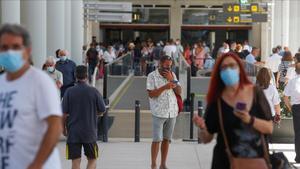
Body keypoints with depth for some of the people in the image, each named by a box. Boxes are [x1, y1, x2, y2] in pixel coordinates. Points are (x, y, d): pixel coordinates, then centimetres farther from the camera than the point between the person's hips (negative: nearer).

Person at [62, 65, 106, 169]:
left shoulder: (69, 92, -6)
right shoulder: (94, 91, -5)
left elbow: (64, 113, -4)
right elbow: (102, 110, 4)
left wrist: (64, 127, 10)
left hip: (73, 132, 0)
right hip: (90, 132, 0)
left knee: (75, 161, 4)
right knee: (92, 160, 13)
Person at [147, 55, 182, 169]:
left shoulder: (172, 75, 10)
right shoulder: (152, 76, -3)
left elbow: (179, 92, 4)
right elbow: (151, 94, -11)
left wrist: (172, 80, -8)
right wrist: (164, 87, -20)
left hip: (172, 112, 4)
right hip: (158, 113, -4)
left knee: (166, 139, 8)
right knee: (157, 140, -5)